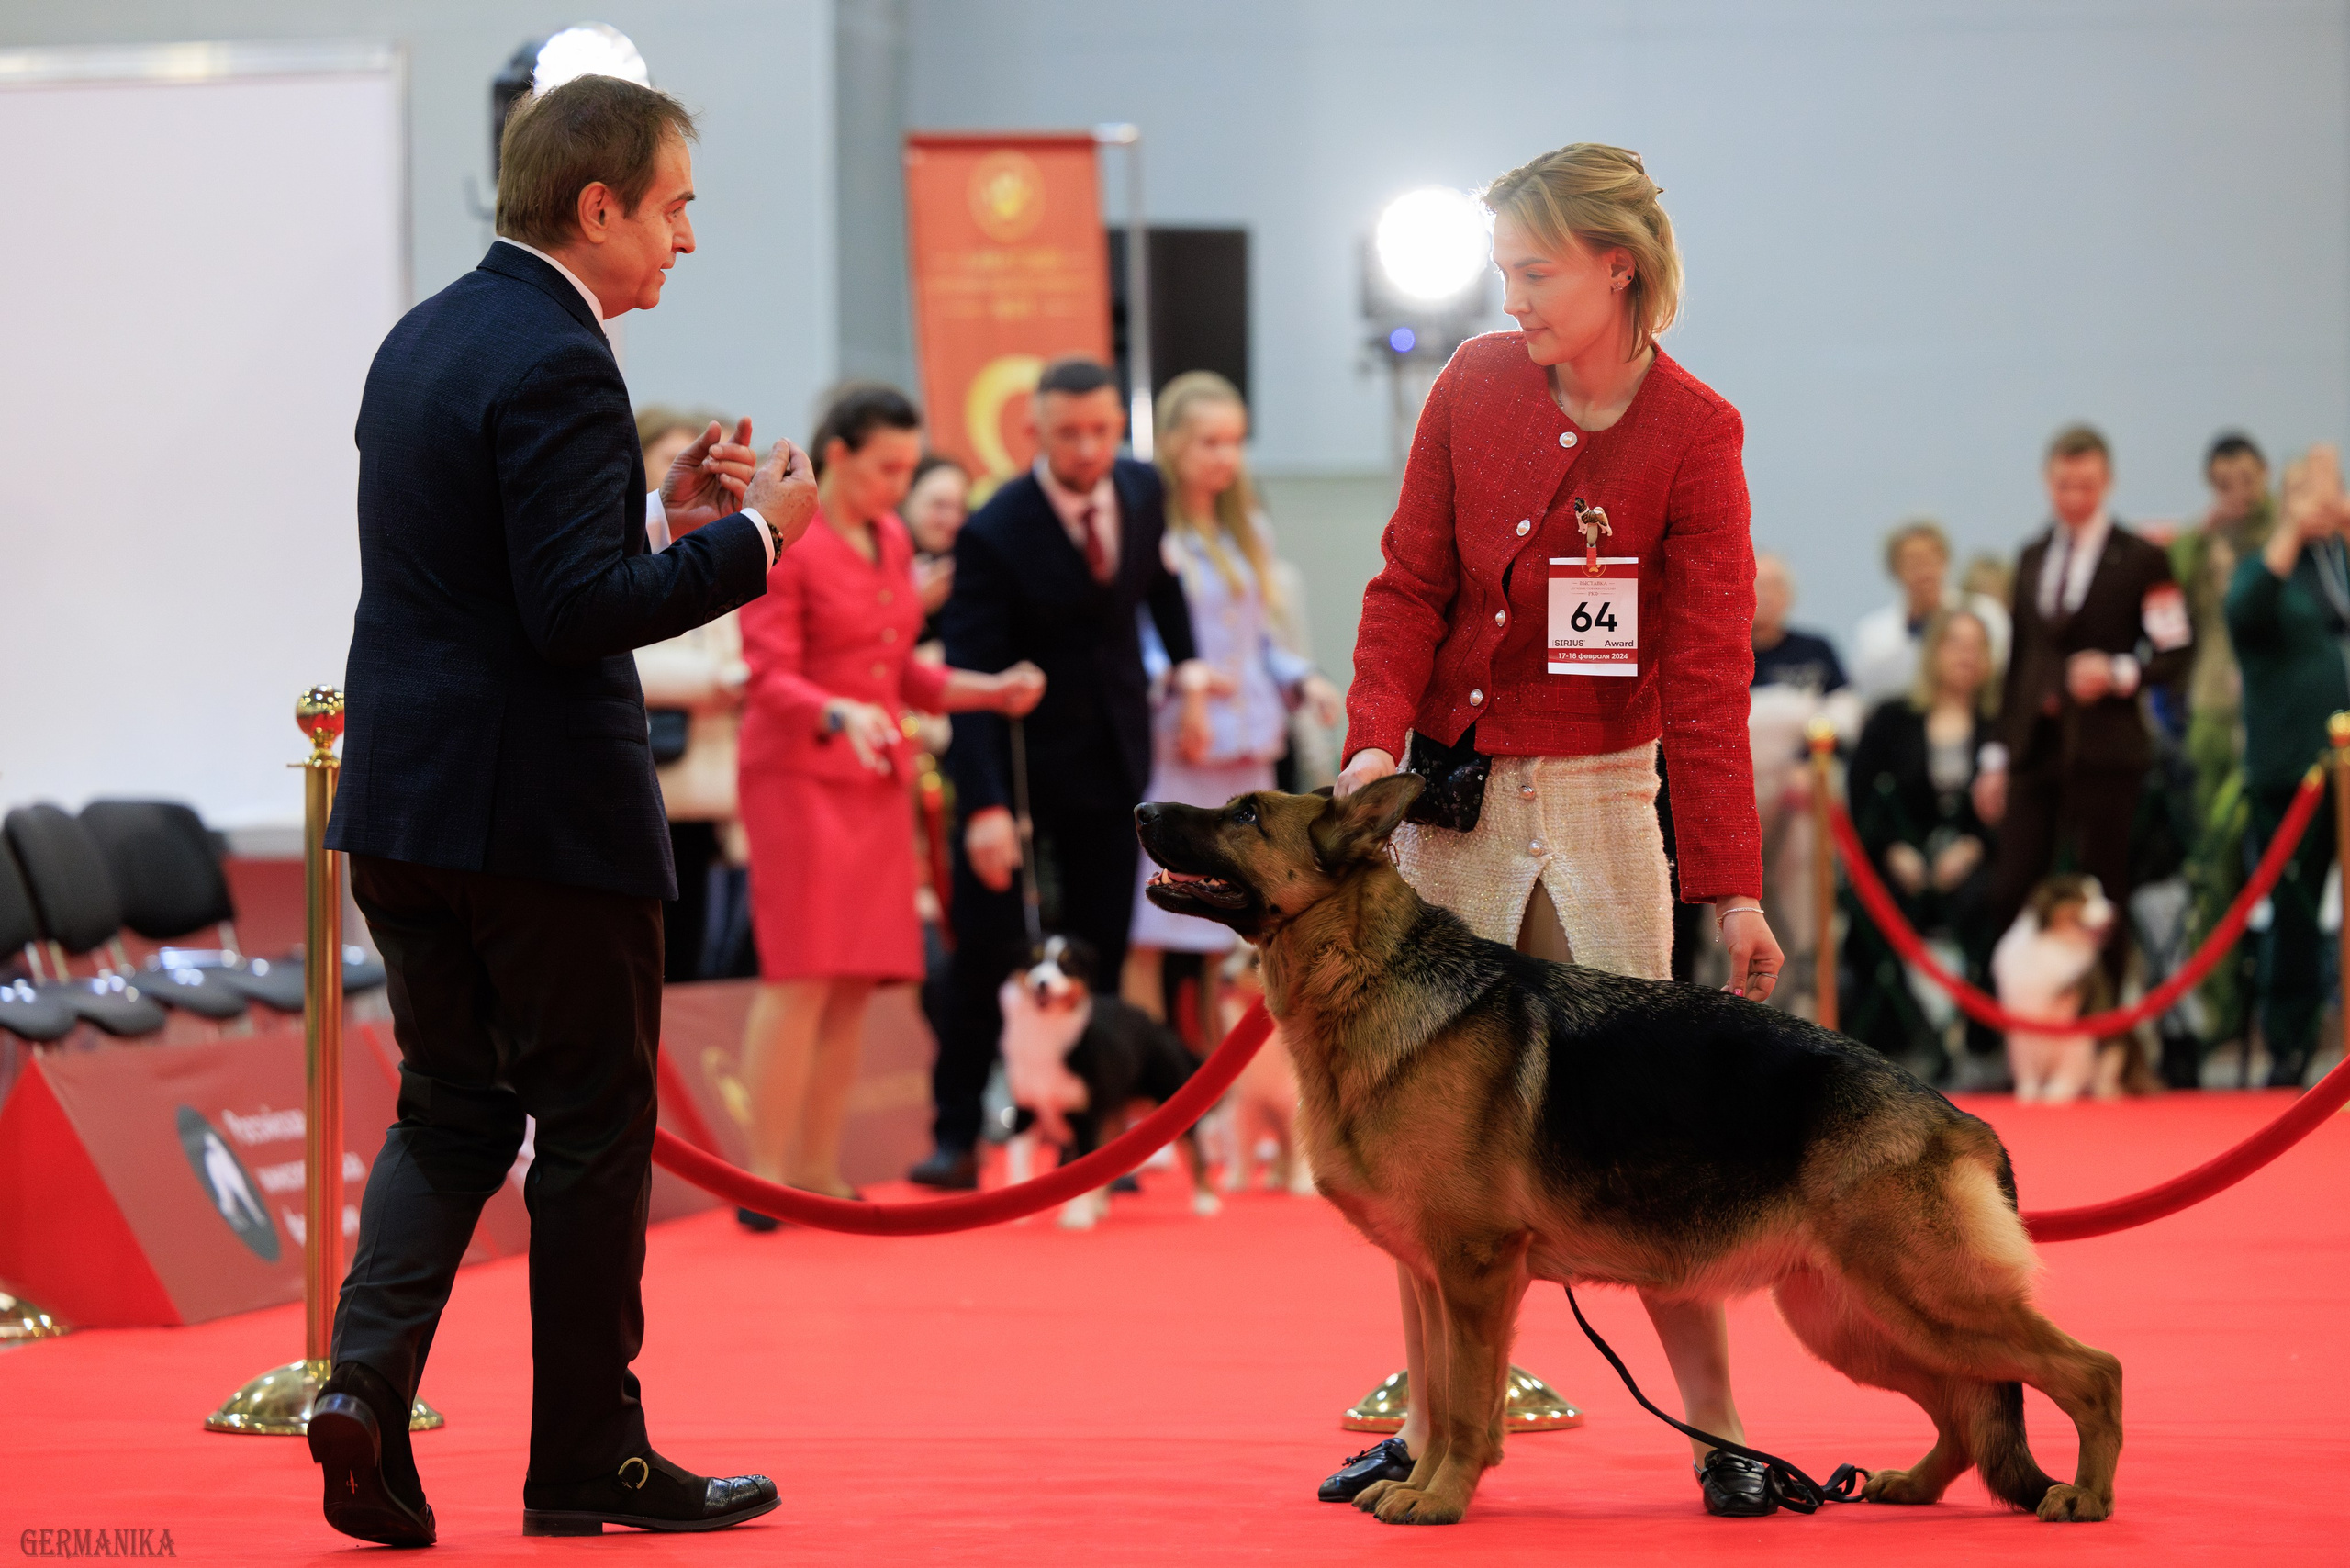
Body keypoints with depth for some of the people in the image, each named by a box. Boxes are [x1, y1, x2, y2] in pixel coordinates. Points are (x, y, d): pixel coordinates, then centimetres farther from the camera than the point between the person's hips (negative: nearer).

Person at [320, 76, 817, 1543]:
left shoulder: (425, 337, 12)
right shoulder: (557, 363, -17)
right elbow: (579, 612, -23)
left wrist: (658, 507, 14)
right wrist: (750, 537, -14)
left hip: (402, 800, 8)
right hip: (542, 811, -8)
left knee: (450, 1106, 15)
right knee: (594, 1129, 5)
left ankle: (367, 1378, -5)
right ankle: (589, 1456, 13)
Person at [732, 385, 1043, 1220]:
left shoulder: (891, 542, 14)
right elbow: (771, 680, -14)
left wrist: (987, 690, 5)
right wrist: (841, 714, -32)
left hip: (876, 778, 7)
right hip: (800, 775, -7)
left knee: (857, 982, 3)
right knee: (802, 976, -12)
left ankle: (818, 1175, 7)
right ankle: (765, 1179, -9)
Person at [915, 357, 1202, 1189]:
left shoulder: (1141, 490, -3)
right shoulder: (994, 534, -20)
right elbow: (970, 676, -23)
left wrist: (1185, 663, 13)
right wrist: (985, 805, -30)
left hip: (1112, 754, 4)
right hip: (1020, 762, -4)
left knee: (1100, 954, 3)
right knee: (988, 954, -5)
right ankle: (957, 1138, 4)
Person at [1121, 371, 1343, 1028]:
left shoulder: (1246, 531, 18)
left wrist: (1302, 680, 6)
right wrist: (1179, 688, -25)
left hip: (1243, 752, 7)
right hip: (1168, 752, -7)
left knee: (1233, 927, 9)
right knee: (1147, 933, -9)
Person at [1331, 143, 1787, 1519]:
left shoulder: (1692, 432, -9)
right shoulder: (1475, 386, 0)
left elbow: (1708, 667, -11)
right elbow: (1411, 583, 6)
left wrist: (1732, 881, -16)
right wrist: (1378, 735, -12)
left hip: (1593, 788, -3)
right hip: (1444, 785, 3)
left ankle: (1718, 1424, 4)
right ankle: (1432, 1425, 13)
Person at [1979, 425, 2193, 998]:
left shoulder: (2140, 560, 0)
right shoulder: (2032, 558, 17)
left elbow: (2176, 652, -3)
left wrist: (2119, 673, -22)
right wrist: (1998, 755, 15)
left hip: (2104, 751, -5)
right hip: (2035, 750, 5)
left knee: (2100, 894, -2)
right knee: (2009, 894, -2)